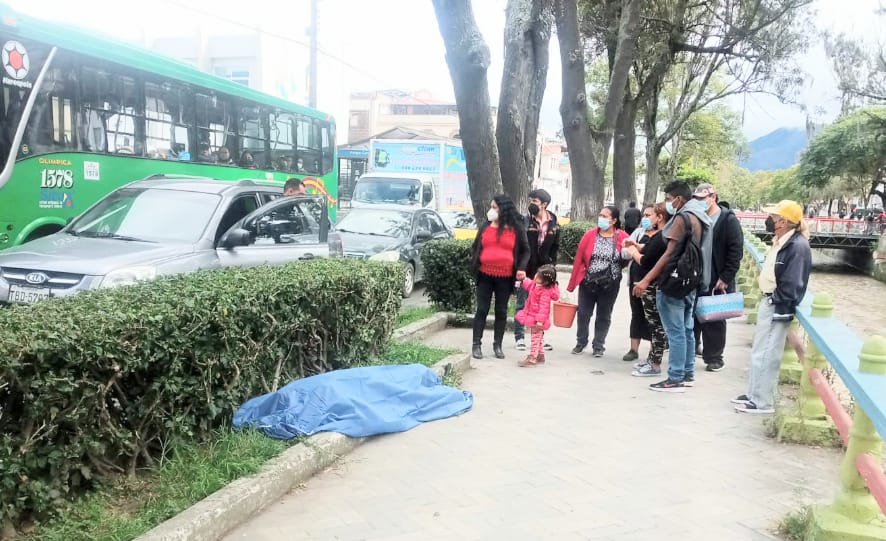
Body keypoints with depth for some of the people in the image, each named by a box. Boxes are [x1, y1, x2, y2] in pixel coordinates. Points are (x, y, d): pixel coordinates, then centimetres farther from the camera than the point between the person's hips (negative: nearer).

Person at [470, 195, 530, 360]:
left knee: (501, 312, 8)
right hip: (485, 276, 1)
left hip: (505, 278, -1)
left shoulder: (516, 229, -1)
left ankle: (497, 345, 19)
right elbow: (476, 247, 13)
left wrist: (521, 268, -11)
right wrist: (473, 267, 4)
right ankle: (476, 344, 9)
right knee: (482, 310, 4)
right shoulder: (486, 227, 6)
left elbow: (525, 250, 3)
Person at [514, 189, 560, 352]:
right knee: (522, 305, 5)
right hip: (526, 269, -2)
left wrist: (551, 264, 3)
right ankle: (520, 337, 13)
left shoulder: (554, 224, 3)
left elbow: (555, 247, 11)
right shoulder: (525, 221, -4)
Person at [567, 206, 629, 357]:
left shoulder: (622, 237, -7)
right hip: (588, 282, 1)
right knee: (583, 313, 9)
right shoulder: (590, 235, -5)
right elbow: (579, 259, -3)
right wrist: (571, 285, -3)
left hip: (610, 285, -1)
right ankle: (581, 342, 28)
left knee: (604, 316, 10)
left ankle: (598, 346, 23)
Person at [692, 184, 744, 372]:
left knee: (715, 321, 5)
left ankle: (714, 358, 15)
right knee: (692, 318, 9)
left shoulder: (729, 220, -6)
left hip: (717, 282, -4)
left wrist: (725, 278, -15)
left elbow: (736, 251, -11)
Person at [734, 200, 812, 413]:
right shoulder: (782, 241, 11)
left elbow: (792, 285, -21)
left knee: (766, 355, -3)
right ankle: (754, 394, 30)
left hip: (778, 306, -10)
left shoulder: (798, 245, -19)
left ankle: (762, 402, 7)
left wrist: (779, 306, -20)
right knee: (759, 351, 18)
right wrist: (763, 278, 8)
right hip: (769, 301, 10)